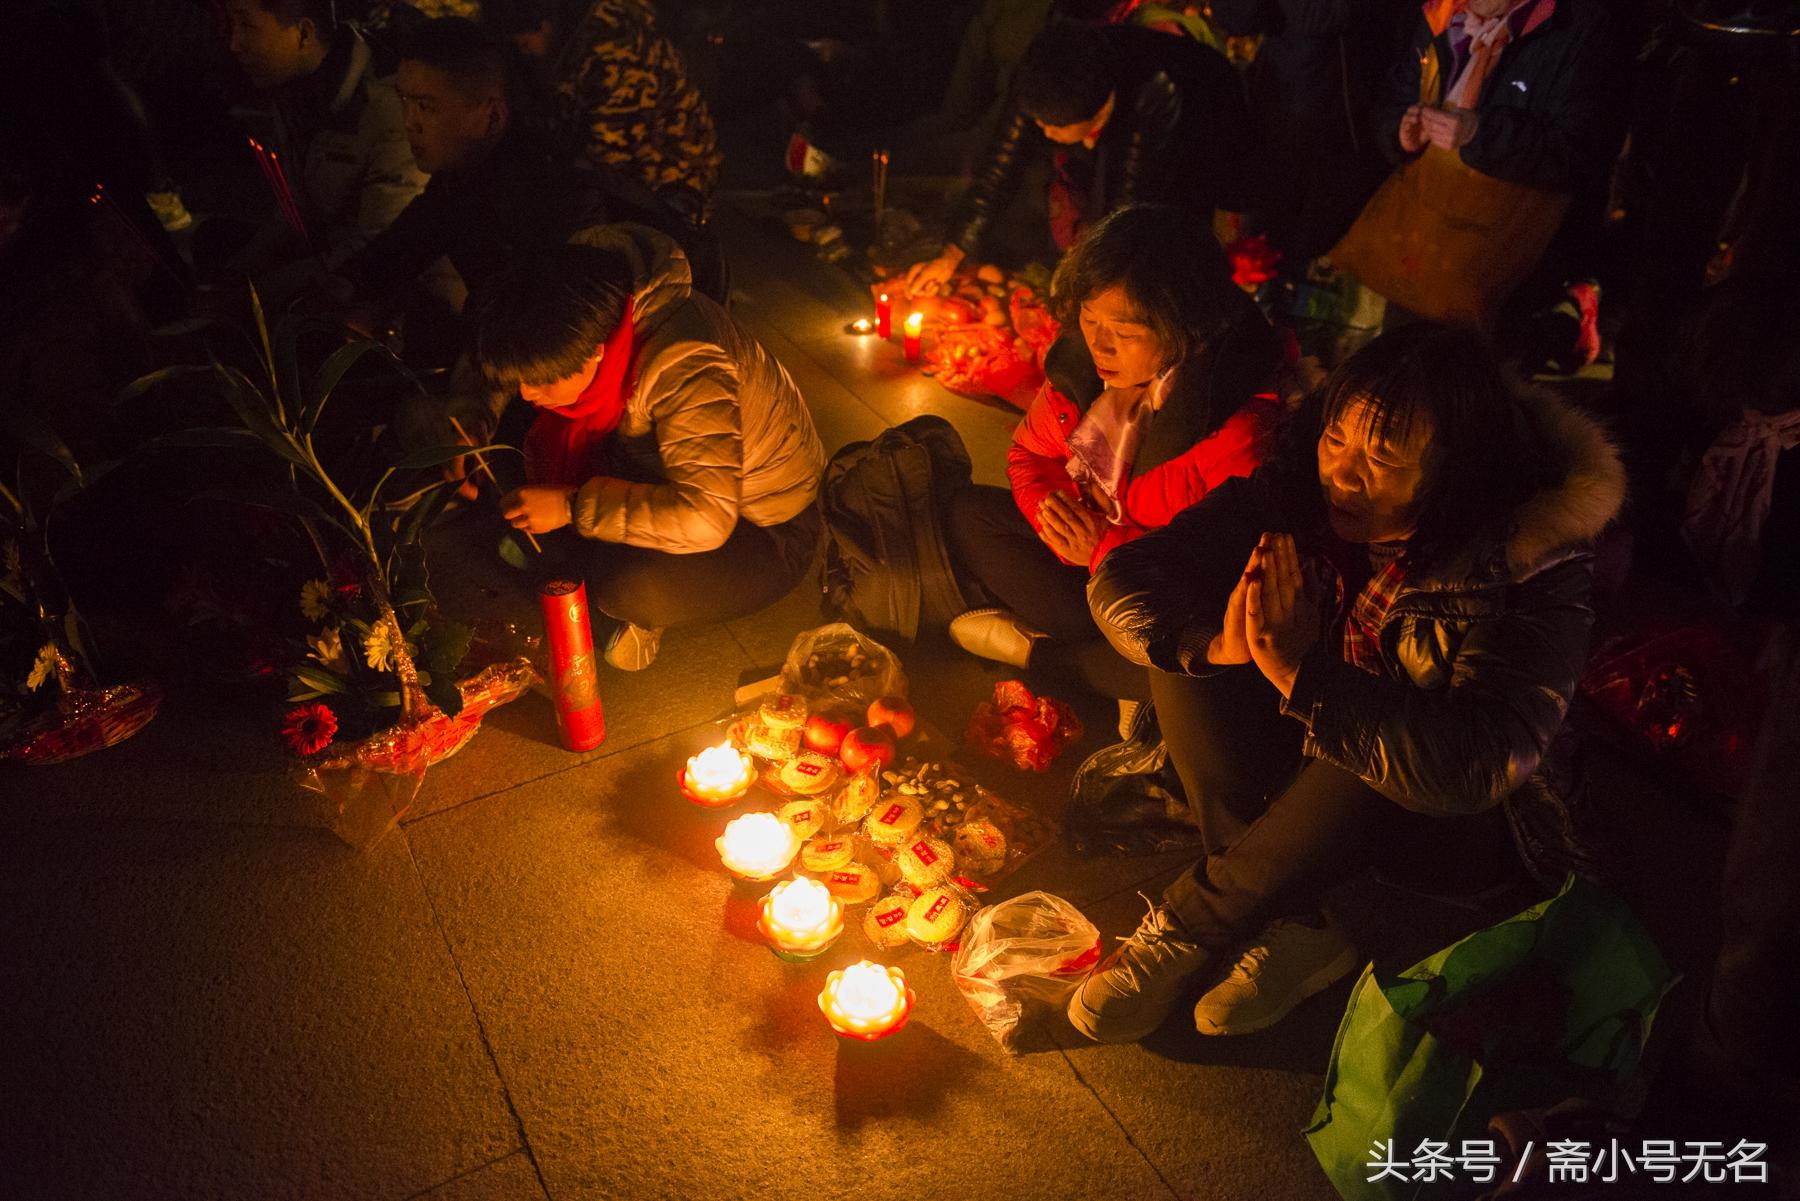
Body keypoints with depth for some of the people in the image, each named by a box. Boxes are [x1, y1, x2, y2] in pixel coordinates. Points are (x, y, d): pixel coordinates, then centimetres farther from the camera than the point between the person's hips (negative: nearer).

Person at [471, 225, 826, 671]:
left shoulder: (683, 366, -36)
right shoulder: (591, 315, -14)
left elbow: (704, 518, -44)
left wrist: (574, 507, -36)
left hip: (765, 533, -7)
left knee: (626, 587, -33)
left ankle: (646, 611, 4)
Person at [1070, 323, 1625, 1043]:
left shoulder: (1531, 575, -26)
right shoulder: (1296, 490, -15)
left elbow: (1475, 766, -41)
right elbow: (1120, 580, -17)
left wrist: (1299, 670, -42)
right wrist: (1217, 643, -37)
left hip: (1449, 830, -4)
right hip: (1300, 762, 4)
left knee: (1379, 763, -37)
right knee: (1189, 641, -19)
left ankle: (1183, 931, -14)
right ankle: (1293, 927, -21)